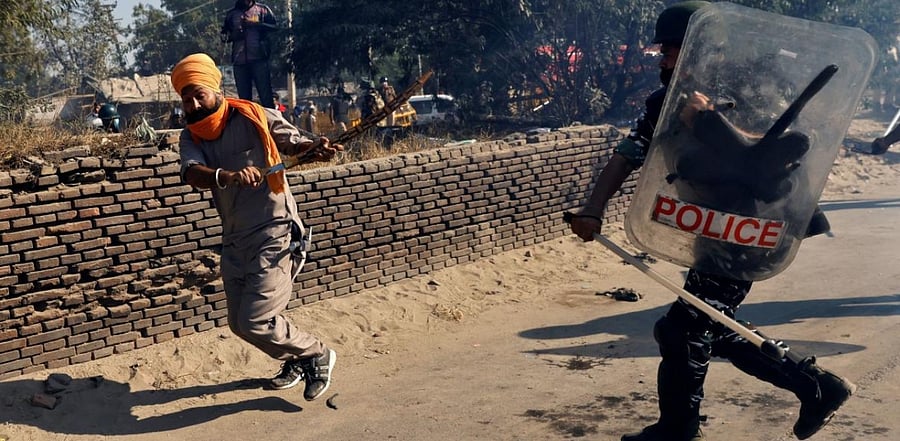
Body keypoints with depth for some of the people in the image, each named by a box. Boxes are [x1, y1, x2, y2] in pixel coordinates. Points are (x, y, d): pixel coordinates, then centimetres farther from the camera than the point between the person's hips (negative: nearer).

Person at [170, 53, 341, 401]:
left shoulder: (254, 118, -8)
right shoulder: (191, 137, 3)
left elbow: (294, 143, -11)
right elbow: (193, 174, -17)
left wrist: (316, 148, -35)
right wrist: (226, 176, -38)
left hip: (276, 234, -7)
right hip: (235, 240, 7)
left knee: (256, 322, -12)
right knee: (240, 323, 15)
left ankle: (317, 355, 13)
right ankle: (296, 360, 39)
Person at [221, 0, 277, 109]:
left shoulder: (262, 9, 12)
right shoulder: (231, 13, 20)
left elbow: (274, 27, 0)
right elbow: (224, 35, 22)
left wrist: (256, 25, -13)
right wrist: (233, 35, 0)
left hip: (259, 58, -3)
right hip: (239, 60, 3)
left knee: (266, 95, -8)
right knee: (244, 97, 3)